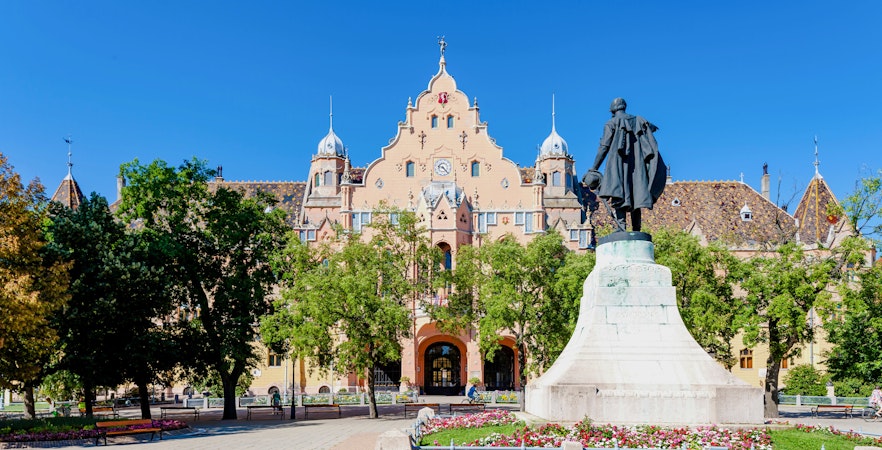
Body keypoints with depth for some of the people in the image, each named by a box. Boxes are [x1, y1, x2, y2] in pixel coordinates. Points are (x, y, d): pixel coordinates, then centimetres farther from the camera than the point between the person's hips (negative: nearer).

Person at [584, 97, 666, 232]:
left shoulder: (611, 123, 3)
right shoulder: (639, 120, 15)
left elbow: (604, 147, -5)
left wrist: (594, 169, -5)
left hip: (619, 163, -4)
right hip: (637, 165, 4)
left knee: (619, 196, -12)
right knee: (635, 196, 6)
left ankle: (621, 227, -26)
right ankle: (636, 231, 2)